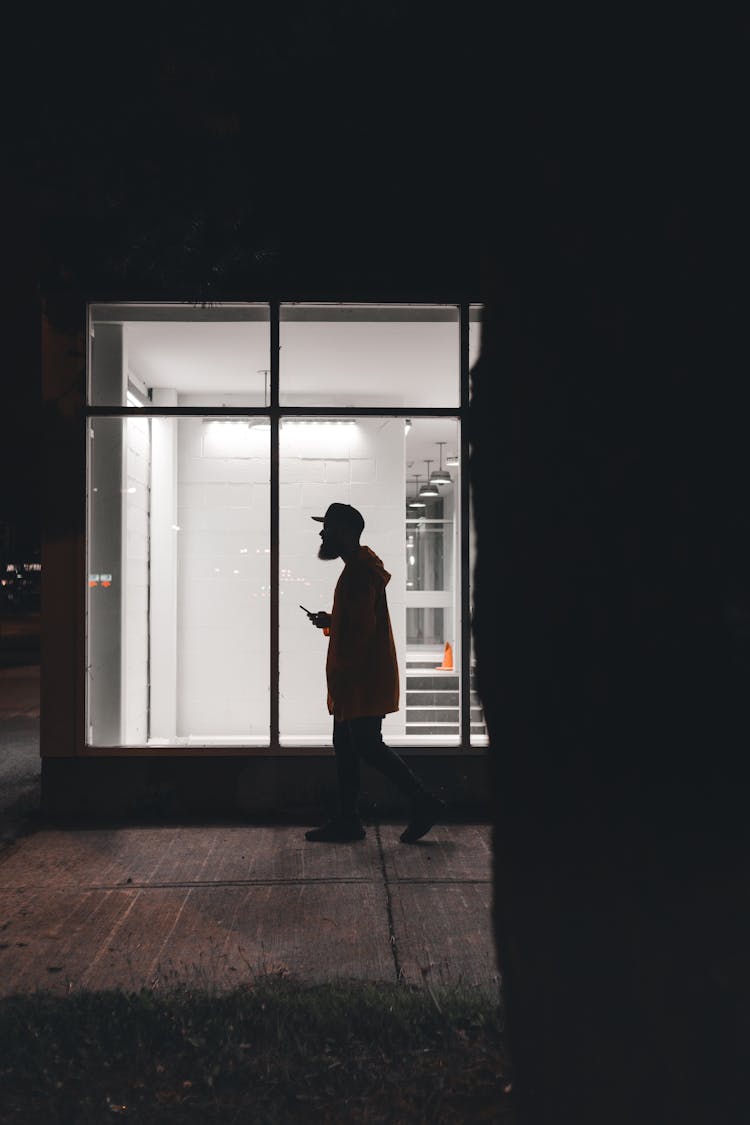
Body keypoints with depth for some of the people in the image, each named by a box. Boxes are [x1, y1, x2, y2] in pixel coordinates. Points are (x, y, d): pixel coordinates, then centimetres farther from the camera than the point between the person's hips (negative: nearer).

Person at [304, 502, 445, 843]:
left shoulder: (358, 572, -16)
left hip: (364, 679, -11)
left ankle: (423, 803, 3)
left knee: (367, 745, -7)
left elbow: (362, 627, -23)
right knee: (345, 745, 11)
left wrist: (344, 671, -20)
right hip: (358, 678, 11)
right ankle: (347, 820, 17)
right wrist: (331, 621, 11)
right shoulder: (360, 568, 17)